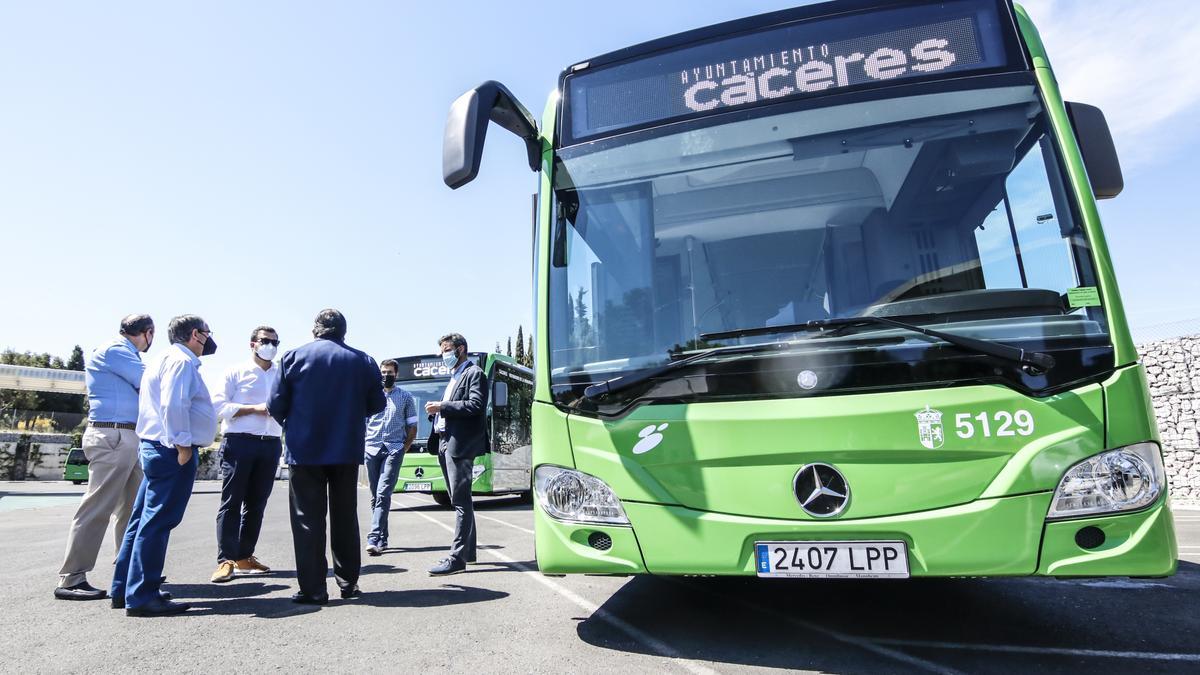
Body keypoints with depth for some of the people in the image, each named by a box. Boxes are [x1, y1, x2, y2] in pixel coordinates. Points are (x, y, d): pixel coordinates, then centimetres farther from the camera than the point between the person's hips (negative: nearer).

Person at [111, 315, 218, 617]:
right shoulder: (181, 361, -12)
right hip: (173, 450, -11)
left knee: (142, 520, 14)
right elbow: (173, 405, -23)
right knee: (156, 523, -7)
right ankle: (142, 597, -3)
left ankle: (124, 590, 22)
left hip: (154, 447, 11)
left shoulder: (165, 360, 21)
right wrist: (182, 445, -21)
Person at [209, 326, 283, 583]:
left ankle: (244, 557, 19)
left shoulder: (283, 375, 14)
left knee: (257, 503, 9)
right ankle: (225, 560, 1)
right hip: (239, 442, -4)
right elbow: (219, 405, -4)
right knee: (231, 502, -2)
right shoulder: (236, 372, 4)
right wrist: (255, 408, -12)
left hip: (270, 444, 4)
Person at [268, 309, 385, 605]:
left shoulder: (294, 357, -3)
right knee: (345, 517, 13)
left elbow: (277, 405, -4)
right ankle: (348, 583, 19)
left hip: (304, 450, -2)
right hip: (347, 451, 2)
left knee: (308, 519, 6)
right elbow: (376, 405, 4)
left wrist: (291, 424, 16)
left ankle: (313, 589, 6)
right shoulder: (363, 361, 1)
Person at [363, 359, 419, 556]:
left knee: (383, 494, -14)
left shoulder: (406, 397, 10)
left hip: (394, 450, -2)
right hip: (372, 449, 3)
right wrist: (363, 446, 3)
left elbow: (412, 427, 11)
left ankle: (374, 539, -18)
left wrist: (404, 448, 1)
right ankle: (382, 538, 17)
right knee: (376, 496, 7)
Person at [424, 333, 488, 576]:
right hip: (446, 444, 9)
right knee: (461, 500, 14)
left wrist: (443, 406, -16)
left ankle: (457, 558, -8)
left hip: (461, 444, -9)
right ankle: (468, 550, 22)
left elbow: (476, 405, -18)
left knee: (461, 501, -9)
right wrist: (437, 411, 2)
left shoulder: (474, 374, -4)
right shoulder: (453, 378, 24)